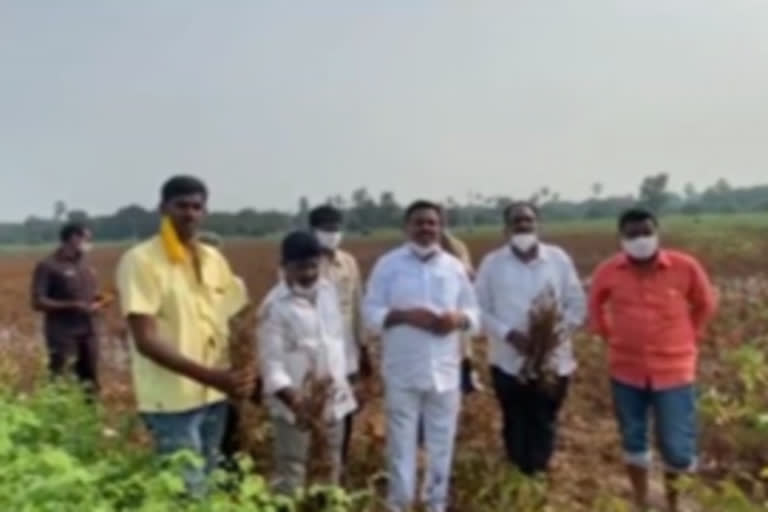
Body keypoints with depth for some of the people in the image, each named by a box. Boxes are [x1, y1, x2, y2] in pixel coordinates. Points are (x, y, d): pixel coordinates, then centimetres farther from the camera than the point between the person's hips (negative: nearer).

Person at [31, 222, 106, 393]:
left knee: (90, 382, 11)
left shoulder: (86, 266, 12)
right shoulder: (48, 266, -7)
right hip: (63, 334, -6)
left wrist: (98, 303, -1)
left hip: (88, 332, 6)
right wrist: (73, 306, -19)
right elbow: (38, 302, -12)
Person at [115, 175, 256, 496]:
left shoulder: (214, 259, 7)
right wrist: (211, 376, -27)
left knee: (205, 485, 17)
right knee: (187, 492, -1)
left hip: (214, 397, 6)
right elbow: (146, 341, -18)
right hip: (172, 402, -6)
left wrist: (241, 375, -3)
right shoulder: (140, 261, -12)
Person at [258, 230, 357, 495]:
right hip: (295, 403, -6)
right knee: (291, 473, 2)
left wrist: (340, 379, 12)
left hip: (332, 397, 6)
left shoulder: (328, 289, 4)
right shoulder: (275, 305, -14)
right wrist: (292, 399, -31)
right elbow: (271, 361, -18)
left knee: (332, 469, 19)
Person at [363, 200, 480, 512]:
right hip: (402, 371, -2)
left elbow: (474, 313, 9)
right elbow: (371, 313, -5)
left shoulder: (454, 266, 6)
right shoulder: (388, 264, -2)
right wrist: (405, 315, -19)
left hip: (445, 370, 3)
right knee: (402, 441, 7)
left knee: (442, 442, 13)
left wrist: (458, 319, -13)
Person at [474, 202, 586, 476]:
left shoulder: (559, 258, 0)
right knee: (516, 426, 13)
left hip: (553, 360, 1)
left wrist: (559, 332, -15)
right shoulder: (492, 263, -3)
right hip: (509, 361, 0)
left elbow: (577, 304, 2)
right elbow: (480, 309, -3)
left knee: (544, 426, 12)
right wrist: (509, 334, -18)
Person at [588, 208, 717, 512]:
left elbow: (705, 305, 7)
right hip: (626, 371, 2)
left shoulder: (685, 267, -11)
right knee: (633, 443, 14)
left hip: (674, 371, -1)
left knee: (678, 450, 2)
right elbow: (595, 305, 13)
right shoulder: (608, 271, -8)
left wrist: (687, 338, 7)